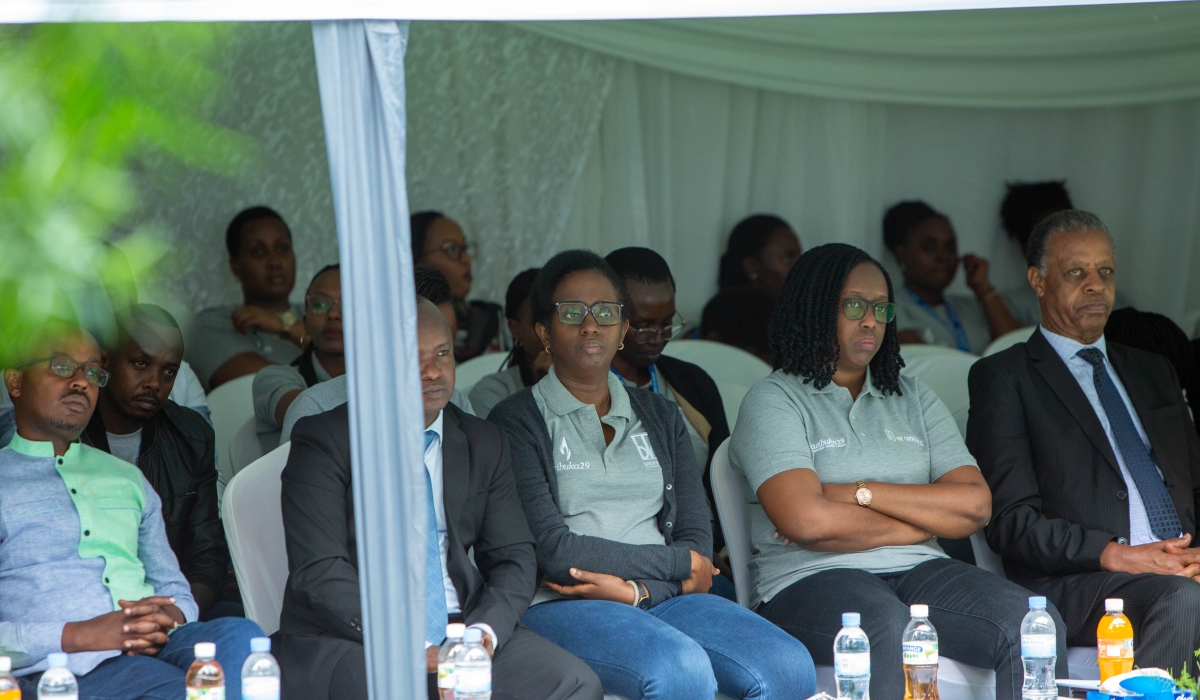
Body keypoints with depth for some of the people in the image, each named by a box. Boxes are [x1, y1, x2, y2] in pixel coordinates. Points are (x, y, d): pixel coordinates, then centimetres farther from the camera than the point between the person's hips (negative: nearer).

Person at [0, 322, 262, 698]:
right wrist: (76, 636, -15)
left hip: (157, 648, 6)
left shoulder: (128, 478, 29)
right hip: (66, 667, -6)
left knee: (240, 635, -29)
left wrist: (169, 618, 2)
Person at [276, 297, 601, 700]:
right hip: (347, 639, -5)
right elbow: (319, 572, -11)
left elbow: (514, 558, 11)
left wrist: (484, 631, -11)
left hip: (463, 629, 5)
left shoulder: (484, 444, 15)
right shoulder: (324, 442, -1)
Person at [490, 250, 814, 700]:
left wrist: (633, 588, -12)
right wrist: (679, 563, -2)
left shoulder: (660, 418, 21)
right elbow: (552, 550, -8)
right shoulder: (517, 422, 4)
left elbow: (697, 540, 10)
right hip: (561, 605, -5)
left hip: (662, 597, 5)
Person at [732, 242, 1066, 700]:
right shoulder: (773, 401, 5)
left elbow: (975, 505, 7)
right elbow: (803, 521, -12)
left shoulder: (913, 397, 22)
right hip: (810, 579, -5)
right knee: (890, 632, -39)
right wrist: (923, 521, 0)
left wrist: (862, 493, -5)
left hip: (918, 571, 5)